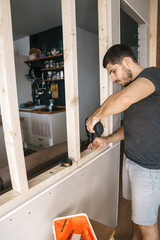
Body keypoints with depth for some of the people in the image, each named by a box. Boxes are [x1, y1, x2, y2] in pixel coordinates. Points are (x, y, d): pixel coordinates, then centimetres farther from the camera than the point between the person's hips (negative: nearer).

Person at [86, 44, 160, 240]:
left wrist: (96, 115, -25)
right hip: (131, 160, 9)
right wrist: (107, 140, 5)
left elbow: (124, 99, -42)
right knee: (136, 208, 27)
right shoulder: (130, 85, 11)